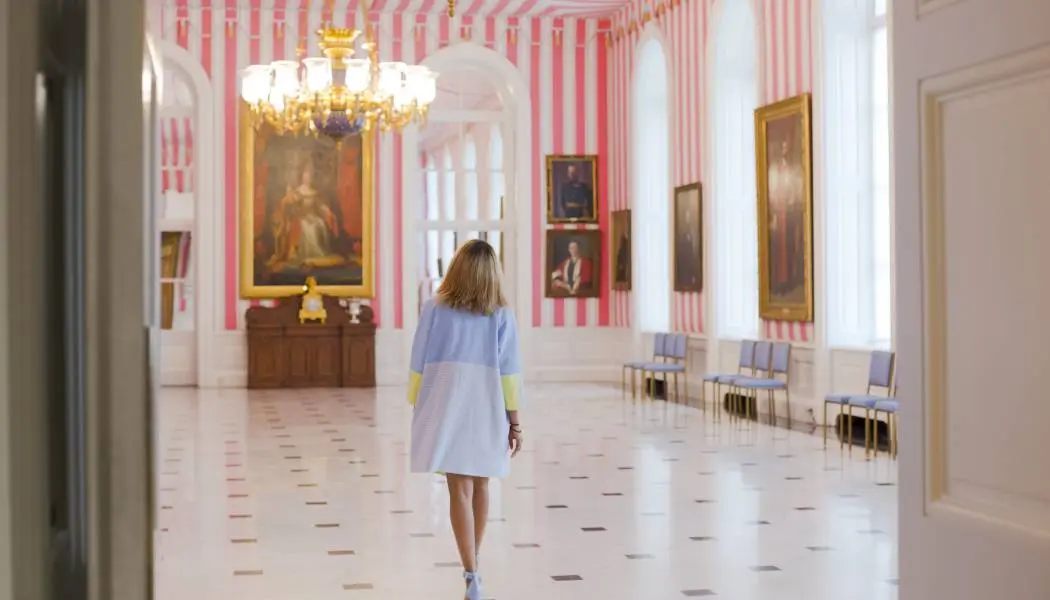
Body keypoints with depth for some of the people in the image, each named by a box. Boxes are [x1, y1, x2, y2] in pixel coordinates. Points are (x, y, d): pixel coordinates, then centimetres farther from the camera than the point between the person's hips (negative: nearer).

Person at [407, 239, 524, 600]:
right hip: (487, 413, 2)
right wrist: (514, 422, 0)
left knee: (460, 490, -3)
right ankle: (471, 566, 32)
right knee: (479, 487, 17)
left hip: (447, 410, -1)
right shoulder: (501, 315, -2)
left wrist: (416, 407, 10)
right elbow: (508, 374, -5)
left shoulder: (435, 309, -4)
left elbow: (419, 365, -1)